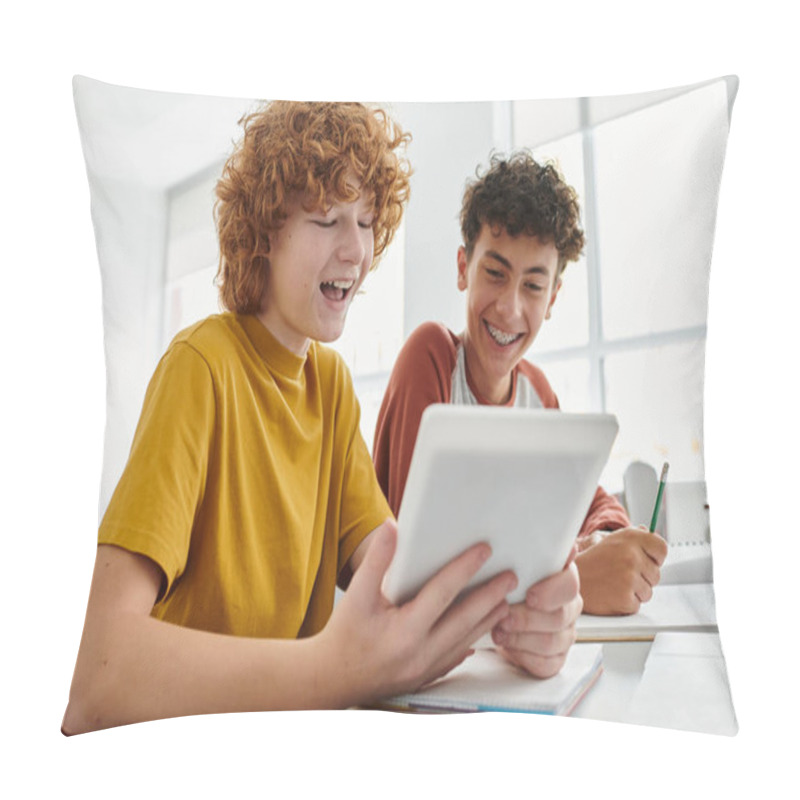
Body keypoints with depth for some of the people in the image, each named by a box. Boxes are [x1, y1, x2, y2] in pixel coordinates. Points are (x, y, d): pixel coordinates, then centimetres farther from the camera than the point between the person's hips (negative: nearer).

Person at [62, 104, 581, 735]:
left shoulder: (332, 380, 5)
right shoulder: (201, 366, -18)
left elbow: (386, 551, -2)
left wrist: (504, 603, -21)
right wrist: (337, 668, -39)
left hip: (287, 735, 6)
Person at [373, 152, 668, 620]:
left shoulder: (538, 389, 4)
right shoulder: (431, 354, -14)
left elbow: (593, 500, 12)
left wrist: (605, 539, -12)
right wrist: (572, 577, -32)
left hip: (508, 630, 6)